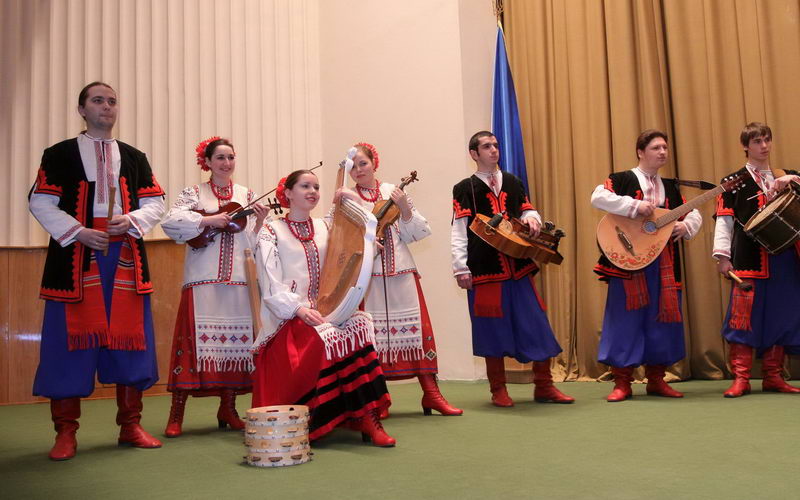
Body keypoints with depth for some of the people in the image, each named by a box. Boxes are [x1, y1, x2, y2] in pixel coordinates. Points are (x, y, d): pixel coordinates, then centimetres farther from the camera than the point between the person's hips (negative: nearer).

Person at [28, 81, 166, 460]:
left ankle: (130, 425, 13)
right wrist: (77, 230, -12)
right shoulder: (60, 155, 7)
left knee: (129, 339, 3)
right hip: (76, 257, -2)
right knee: (72, 341, -3)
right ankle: (66, 432, 7)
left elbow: (155, 203, 11)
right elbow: (40, 202, 1)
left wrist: (132, 221, -9)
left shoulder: (134, 158, 15)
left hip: (126, 256, 3)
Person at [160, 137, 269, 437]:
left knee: (235, 340, 3)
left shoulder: (247, 196, 14)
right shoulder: (194, 194, 7)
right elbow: (170, 222, -10)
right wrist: (208, 220, -16)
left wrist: (259, 222, -9)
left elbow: (253, 243, 9)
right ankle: (176, 414, 2)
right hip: (202, 280, -3)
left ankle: (228, 409, 16)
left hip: (238, 279, 3)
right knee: (194, 340, -6)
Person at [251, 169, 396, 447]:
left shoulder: (325, 228, 18)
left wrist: (352, 202, 0)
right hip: (288, 318, -4)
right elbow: (271, 288, -5)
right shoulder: (272, 231, 5)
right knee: (328, 337, -34)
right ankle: (364, 417, -28)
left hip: (324, 311, 4)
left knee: (359, 324, -29)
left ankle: (366, 416, -31)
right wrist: (299, 309, -21)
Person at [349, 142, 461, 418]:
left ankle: (431, 394, 9)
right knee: (371, 333, -1)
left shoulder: (393, 192, 9)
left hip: (400, 271, 1)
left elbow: (417, 233, 6)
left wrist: (405, 209, -9)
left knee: (419, 327, 0)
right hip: (366, 274, -1)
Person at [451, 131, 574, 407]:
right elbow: (458, 231, -1)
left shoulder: (513, 182, 17)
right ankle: (498, 390, 15)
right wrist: (461, 267, -8)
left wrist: (531, 219, -5)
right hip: (485, 269, -3)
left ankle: (544, 386, 14)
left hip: (518, 265, 4)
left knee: (536, 323, 1)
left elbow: (527, 210, 20)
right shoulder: (464, 188, 4)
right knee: (493, 328, 2)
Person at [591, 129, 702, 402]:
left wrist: (686, 225, -5)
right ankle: (622, 382, 5)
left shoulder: (670, 186, 17)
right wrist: (635, 205, -23)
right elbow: (597, 197, -17)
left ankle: (656, 379, 19)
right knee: (627, 316, -3)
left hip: (663, 262, 5)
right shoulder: (622, 179, 0)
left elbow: (694, 213, 18)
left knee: (661, 317, 7)